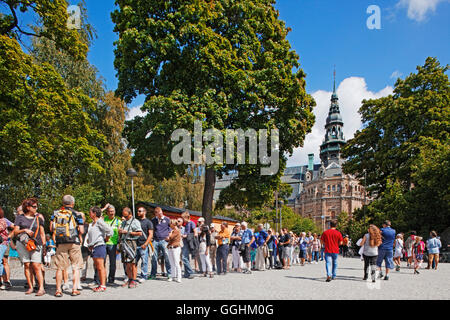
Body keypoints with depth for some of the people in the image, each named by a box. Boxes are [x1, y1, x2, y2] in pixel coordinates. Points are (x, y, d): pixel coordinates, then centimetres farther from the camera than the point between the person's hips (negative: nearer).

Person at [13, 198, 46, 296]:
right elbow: (15, 232, 7)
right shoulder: (20, 218, 12)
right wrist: (24, 230, -11)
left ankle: (41, 288, -13)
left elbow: (42, 233, 16)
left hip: (36, 244, -1)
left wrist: (44, 245, 8)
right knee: (27, 265, -1)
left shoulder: (38, 219, 15)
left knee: (36, 266, -10)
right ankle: (30, 287, 8)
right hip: (22, 244, 1)